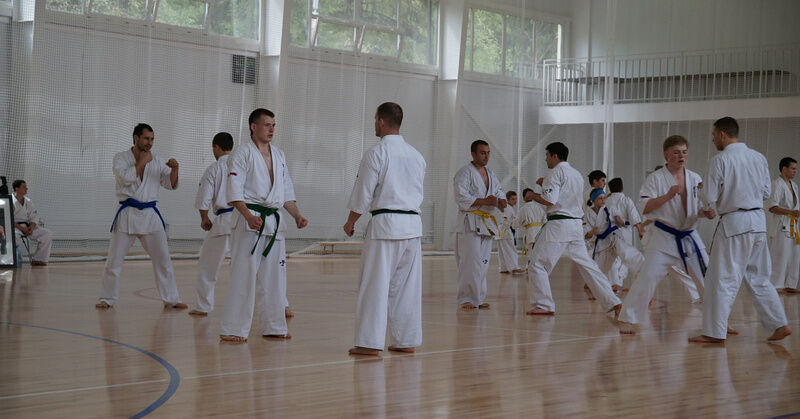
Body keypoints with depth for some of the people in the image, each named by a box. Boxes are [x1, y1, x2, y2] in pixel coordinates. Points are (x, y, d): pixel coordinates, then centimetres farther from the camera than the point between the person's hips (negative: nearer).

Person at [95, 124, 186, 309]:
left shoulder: (157, 160, 8)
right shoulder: (121, 157, 0)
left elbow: (170, 184, 6)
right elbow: (125, 178, -16)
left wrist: (174, 170, -12)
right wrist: (141, 163, -13)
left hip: (150, 214, 3)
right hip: (127, 214, -3)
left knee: (163, 259, 3)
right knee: (114, 259, -2)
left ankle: (171, 299, 11)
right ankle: (107, 299, 12)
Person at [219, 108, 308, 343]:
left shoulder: (279, 155, 16)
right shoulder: (242, 154, -6)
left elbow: (287, 191, 20)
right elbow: (234, 192, -13)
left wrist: (297, 216, 7)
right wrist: (249, 217, -25)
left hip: (273, 222, 7)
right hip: (249, 221, -7)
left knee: (274, 277, 11)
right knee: (243, 276, -9)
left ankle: (273, 327, 20)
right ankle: (232, 330, -5)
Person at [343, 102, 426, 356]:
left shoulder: (376, 153, -9)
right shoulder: (416, 156, 11)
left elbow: (363, 194, -7)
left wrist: (350, 222, 6)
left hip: (384, 224, -6)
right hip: (413, 224, 6)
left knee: (375, 284, -2)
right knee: (407, 285, 10)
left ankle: (370, 342, -2)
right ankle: (406, 341, 15)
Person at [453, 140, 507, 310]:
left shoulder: (491, 175, 18)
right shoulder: (464, 173, -6)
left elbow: (499, 194, 17)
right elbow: (461, 198, -15)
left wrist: (501, 202, -7)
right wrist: (483, 201, -22)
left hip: (487, 223, 7)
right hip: (469, 223, -7)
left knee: (483, 262, 8)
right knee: (470, 262, -12)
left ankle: (479, 298, 16)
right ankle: (466, 299, -7)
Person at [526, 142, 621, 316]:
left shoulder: (556, 172, -8)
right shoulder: (577, 175, 18)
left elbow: (549, 200, -18)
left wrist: (534, 196, 0)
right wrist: (547, 184, 23)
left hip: (558, 225, -9)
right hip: (577, 224, 9)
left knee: (538, 264, -1)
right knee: (587, 264, 13)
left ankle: (543, 305, -3)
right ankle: (613, 302, 12)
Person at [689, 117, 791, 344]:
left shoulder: (720, 160, -12)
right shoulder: (759, 157, 7)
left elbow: (709, 195, -10)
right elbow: (766, 191, 13)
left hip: (734, 223, -7)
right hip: (759, 222, 7)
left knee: (722, 279, 0)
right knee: (758, 278, 17)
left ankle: (715, 333, 3)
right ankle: (779, 324, 16)